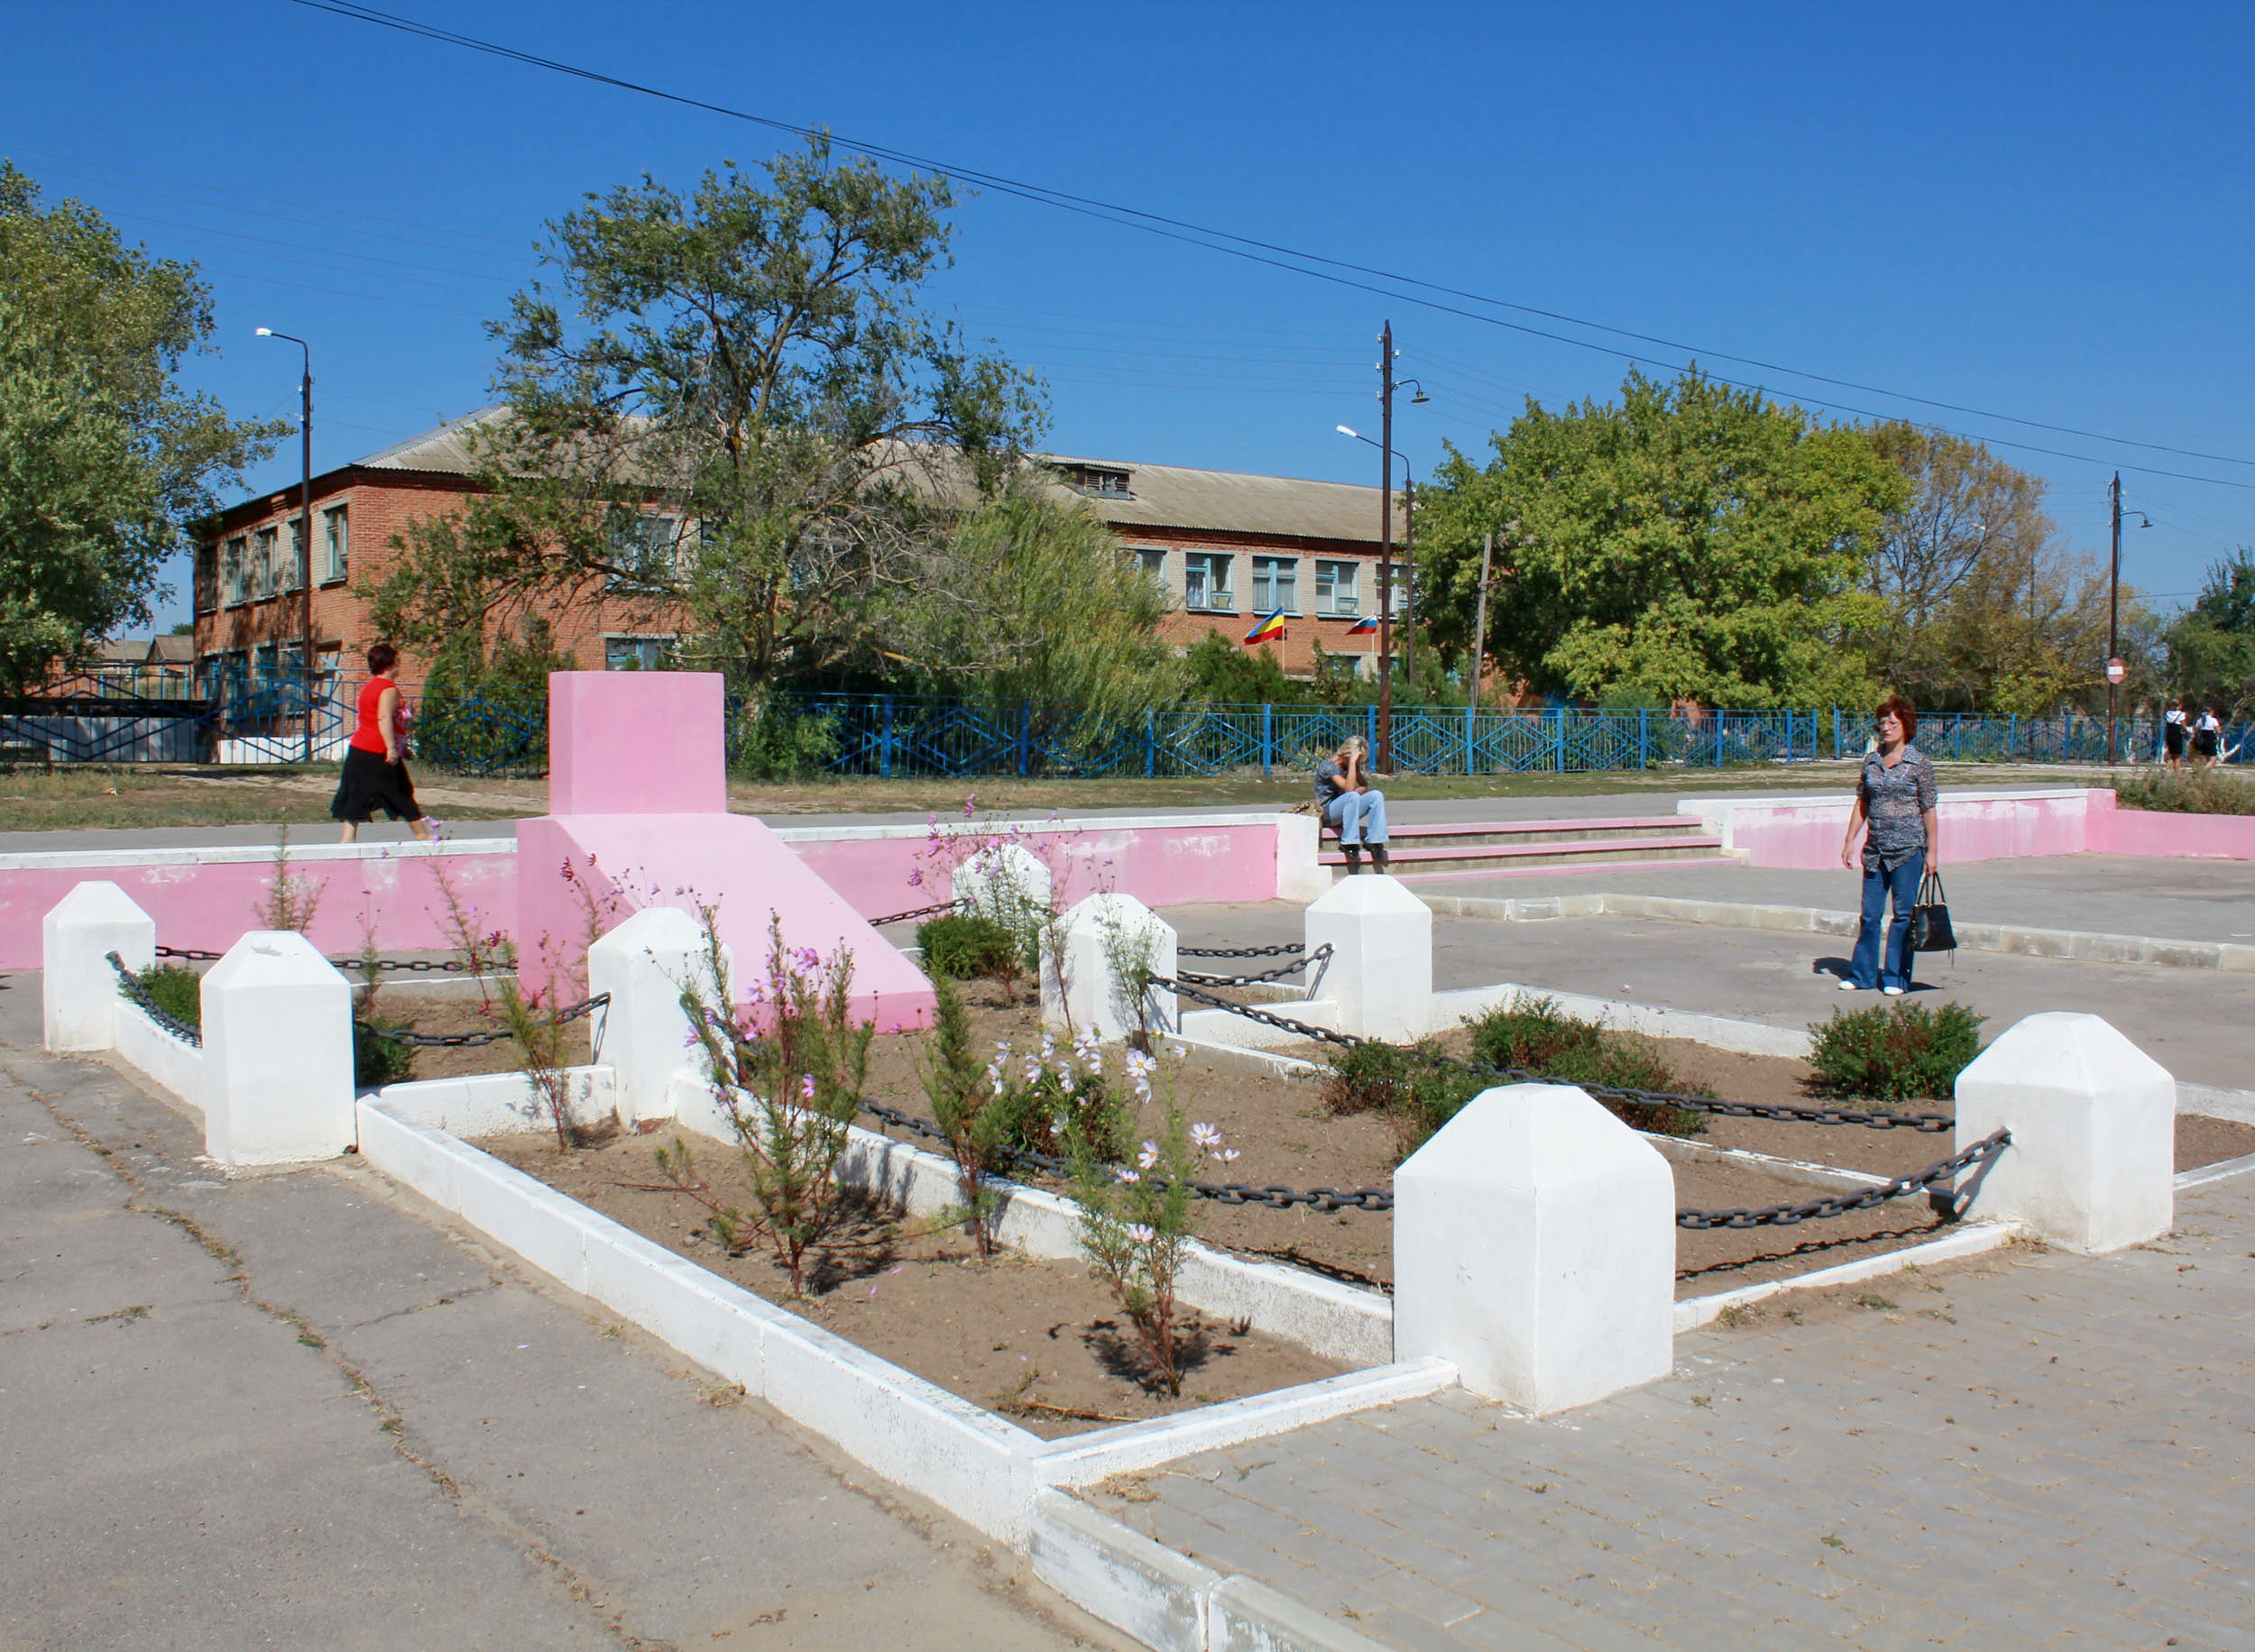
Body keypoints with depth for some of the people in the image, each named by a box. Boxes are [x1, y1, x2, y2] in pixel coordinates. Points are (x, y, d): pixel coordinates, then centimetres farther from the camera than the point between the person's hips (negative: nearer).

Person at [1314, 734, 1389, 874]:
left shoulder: (1352, 765, 9)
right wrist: (1352, 762, -27)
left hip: (1346, 811, 7)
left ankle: (1373, 841, -15)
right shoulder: (1328, 766, -16)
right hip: (1327, 811, -7)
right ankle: (1349, 843, -31)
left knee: (1376, 795, -14)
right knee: (1352, 796, -36)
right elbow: (1348, 788, -27)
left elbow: (1365, 787, 7)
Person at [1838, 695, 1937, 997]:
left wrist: (1932, 850, -5)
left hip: (1908, 850, -4)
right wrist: (1849, 840, 8)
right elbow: (1861, 804, 13)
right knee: (1870, 913, 9)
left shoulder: (1919, 763, -4)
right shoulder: (1871, 760, 8)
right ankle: (1862, 974, 18)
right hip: (1875, 849, 4)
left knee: (1903, 914, 2)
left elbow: (1928, 810, -3)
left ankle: (1895, 977, 11)